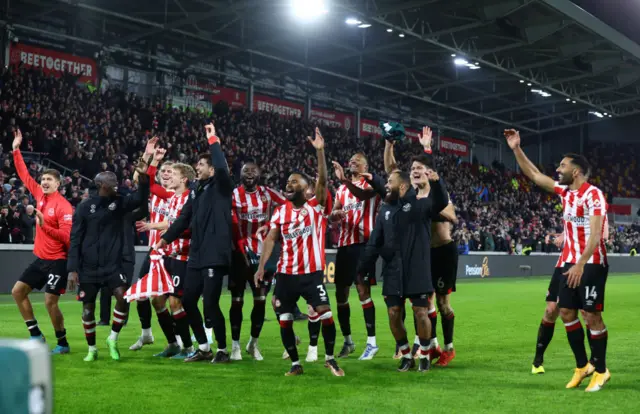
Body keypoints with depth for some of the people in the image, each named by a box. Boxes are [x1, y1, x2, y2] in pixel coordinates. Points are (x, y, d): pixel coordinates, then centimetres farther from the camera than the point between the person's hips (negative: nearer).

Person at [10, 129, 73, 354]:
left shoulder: (64, 207, -17)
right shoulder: (39, 195, 3)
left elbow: (67, 237, -21)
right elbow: (25, 175, 13)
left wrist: (44, 226, -29)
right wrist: (16, 150, 11)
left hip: (57, 261, -8)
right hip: (40, 258, 8)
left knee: (50, 302, -9)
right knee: (17, 291, 9)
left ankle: (62, 343, 10)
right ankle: (36, 335, 18)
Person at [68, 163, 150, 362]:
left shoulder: (119, 203, 3)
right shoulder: (84, 207, -4)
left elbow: (140, 198, -15)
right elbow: (75, 240, -3)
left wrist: (143, 177, -32)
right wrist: (72, 268, -8)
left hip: (113, 264, 1)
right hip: (89, 267, -1)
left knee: (123, 297, -18)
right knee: (88, 308, 5)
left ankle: (113, 340, 2)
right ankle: (92, 349, 24)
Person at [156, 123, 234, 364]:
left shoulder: (221, 187, -5)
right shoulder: (196, 192, 17)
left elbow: (222, 168, -25)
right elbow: (184, 218, 16)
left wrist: (213, 141, -16)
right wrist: (167, 237, 8)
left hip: (215, 256, -8)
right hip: (196, 256, 8)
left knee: (210, 304, -8)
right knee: (188, 302, 10)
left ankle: (223, 350, 9)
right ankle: (203, 348, 24)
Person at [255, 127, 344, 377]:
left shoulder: (316, 207, -2)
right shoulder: (280, 211, 6)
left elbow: (323, 180, -16)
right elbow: (271, 238, 0)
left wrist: (320, 150, -26)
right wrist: (262, 266, -12)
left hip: (312, 273, -3)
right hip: (286, 274, 4)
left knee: (326, 315, -11)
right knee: (284, 321, 5)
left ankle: (330, 358, 10)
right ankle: (295, 364, 20)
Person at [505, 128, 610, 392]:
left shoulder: (593, 195, -14)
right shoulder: (564, 191, 9)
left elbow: (596, 234, -22)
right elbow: (534, 175, 15)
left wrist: (581, 264, -30)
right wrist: (516, 149, 8)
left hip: (591, 264, -8)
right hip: (570, 262, 8)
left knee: (591, 315, -5)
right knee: (566, 313, 7)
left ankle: (600, 370, 7)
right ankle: (582, 366, 17)